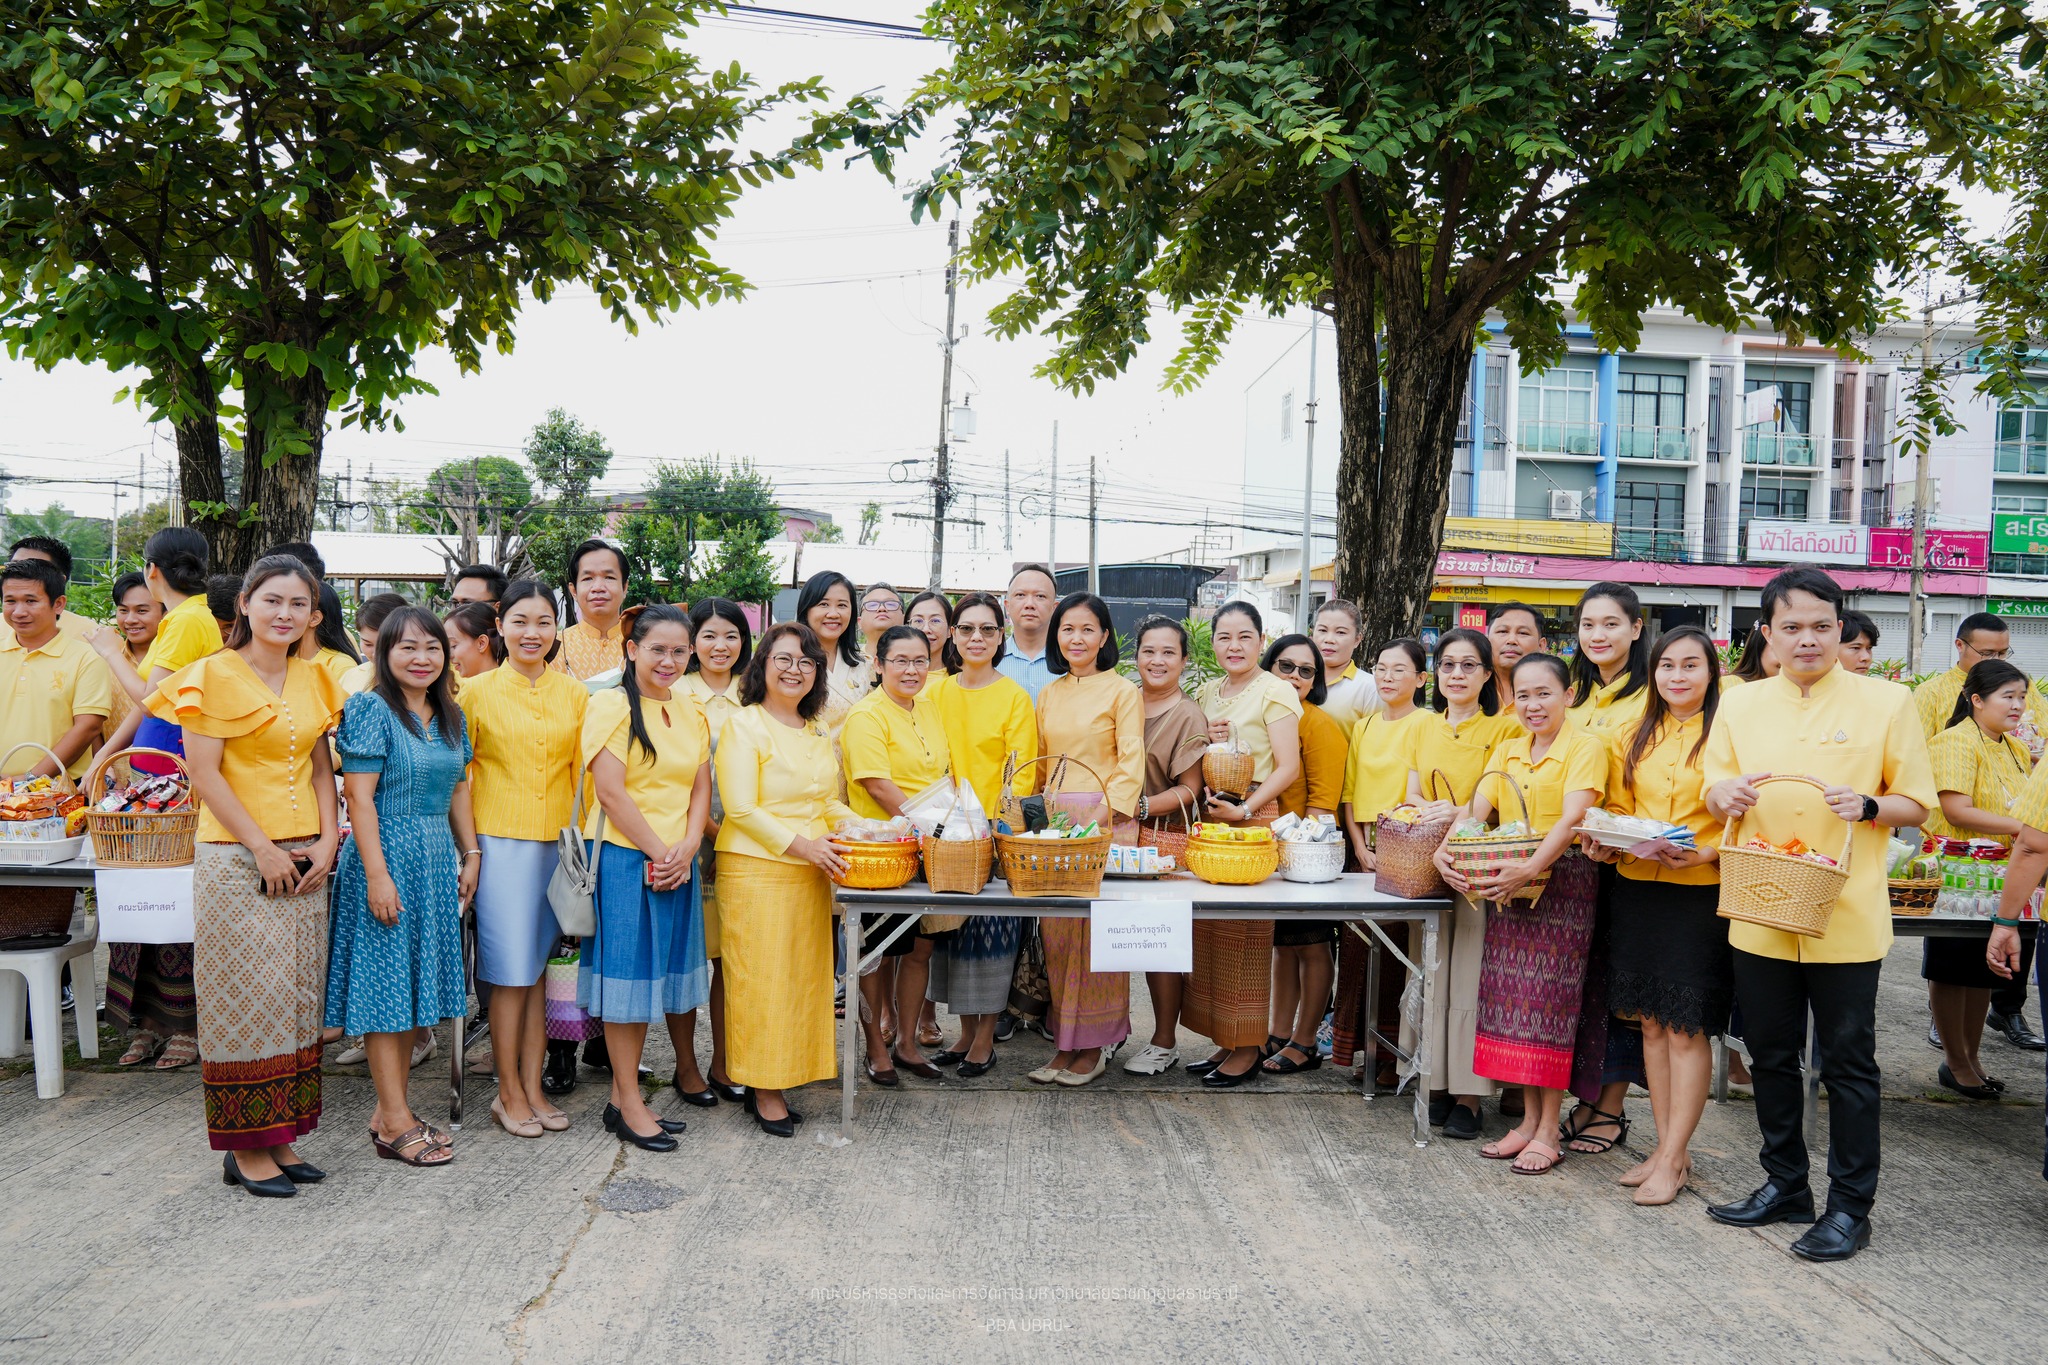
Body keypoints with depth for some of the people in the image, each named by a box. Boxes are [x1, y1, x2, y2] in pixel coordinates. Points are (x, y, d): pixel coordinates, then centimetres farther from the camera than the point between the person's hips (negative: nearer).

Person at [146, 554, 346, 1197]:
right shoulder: (215, 674, -5)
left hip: (305, 859, 6)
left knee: (296, 998, 9)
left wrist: (327, 840, 0)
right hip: (236, 859, -6)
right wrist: (263, 847, -14)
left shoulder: (313, 679, 12)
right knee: (247, 998, -1)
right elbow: (204, 772, -11)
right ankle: (245, 1148, 9)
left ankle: (280, 1135, 18)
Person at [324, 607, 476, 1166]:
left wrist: (470, 855, 11)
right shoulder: (371, 710, -10)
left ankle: (388, 1109, 20)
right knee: (384, 982, -2)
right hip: (385, 853, -7)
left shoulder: (450, 715, 11)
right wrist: (377, 873, -19)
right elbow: (360, 798, -14)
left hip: (436, 859, 7)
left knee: (414, 983, 10)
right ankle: (397, 1123, 2)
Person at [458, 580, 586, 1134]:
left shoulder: (574, 693, 7)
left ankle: (534, 1086, 16)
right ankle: (508, 1092, 11)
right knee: (510, 970, 0)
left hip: (559, 842, 3)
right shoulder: (477, 692, 0)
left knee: (542, 966, 7)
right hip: (500, 840, -3)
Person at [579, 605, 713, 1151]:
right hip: (626, 857, -6)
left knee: (679, 963, 16)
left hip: (680, 862, 6)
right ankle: (626, 1101, 7)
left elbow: (701, 788, 9)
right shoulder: (612, 705, -9)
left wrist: (687, 850, -6)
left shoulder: (691, 713, 11)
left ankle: (686, 1069, 37)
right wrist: (659, 853, -12)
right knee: (629, 970, -1)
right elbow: (612, 793, -14)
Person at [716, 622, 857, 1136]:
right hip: (756, 869, -7)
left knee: (802, 976, 8)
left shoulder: (819, 732, 16)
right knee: (762, 978, -2)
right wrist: (800, 844, -19)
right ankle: (764, 1090, 7)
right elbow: (740, 809, -13)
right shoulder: (744, 726, -6)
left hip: (810, 874, 7)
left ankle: (776, 1082, 18)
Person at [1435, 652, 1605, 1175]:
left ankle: (1548, 1130, 5)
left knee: (1550, 996, -4)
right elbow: (1476, 807, 3)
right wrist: (1446, 849, -16)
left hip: (1562, 879, -6)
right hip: (1507, 881, 6)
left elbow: (1572, 819, -18)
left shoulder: (1585, 747, -5)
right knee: (1513, 993, 6)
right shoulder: (1506, 750, 14)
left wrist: (1532, 867, -32)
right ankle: (1528, 1119, 17)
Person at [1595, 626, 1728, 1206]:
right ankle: (1668, 1144, 21)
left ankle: (1673, 1159, 7)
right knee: (1652, 1021, 10)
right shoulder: (1632, 739, 12)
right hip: (1637, 889, 5)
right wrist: (1605, 843, -2)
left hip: (1701, 893, -5)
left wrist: (1704, 853, -22)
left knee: (1687, 1026, -2)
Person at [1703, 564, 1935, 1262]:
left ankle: (1849, 1207, 17)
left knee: (1847, 1063, 4)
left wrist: (1867, 805, -18)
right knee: (1771, 1057, 14)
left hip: (1846, 917, -3)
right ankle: (1785, 1184, 29)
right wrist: (1725, 794, -11)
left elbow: (1917, 806, 2)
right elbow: (1715, 797, 12)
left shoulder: (1886, 703, -1)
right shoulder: (1740, 704, 8)